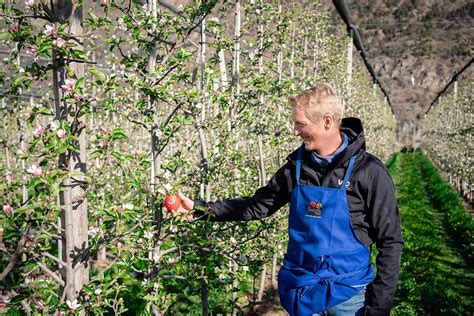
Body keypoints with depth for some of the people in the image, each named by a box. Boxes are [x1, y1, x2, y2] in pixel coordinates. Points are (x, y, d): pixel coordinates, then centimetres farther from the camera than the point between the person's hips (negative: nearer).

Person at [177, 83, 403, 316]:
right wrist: (199, 208, 2)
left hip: (348, 296, -4)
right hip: (301, 294, 4)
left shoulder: (369, 172, -13)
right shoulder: (296, 167, 0)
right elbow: (257, 206, 9)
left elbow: (390, 242, -9)